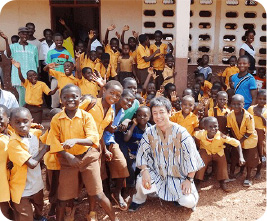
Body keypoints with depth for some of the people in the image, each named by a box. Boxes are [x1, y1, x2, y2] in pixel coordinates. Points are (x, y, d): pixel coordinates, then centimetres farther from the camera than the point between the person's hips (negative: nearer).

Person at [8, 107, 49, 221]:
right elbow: (32, 163, -29)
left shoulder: (34, 133, -7)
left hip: (36, 183, 7)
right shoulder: (13, 143, -27)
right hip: (22, 189, -7)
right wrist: (45, 149, -17)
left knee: (39, 206, 31)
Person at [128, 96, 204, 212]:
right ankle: (139, 199, 11)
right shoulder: (149, 132, -6)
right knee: (141, 182, -25)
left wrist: (189, 180, -12)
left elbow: (191, 157, -13)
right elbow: (142, 154, -2)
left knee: (188, 202, -20)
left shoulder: (180, 132, -16)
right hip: (157, 173, 2)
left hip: (179, 175, -2)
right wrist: (144, 171, -17)